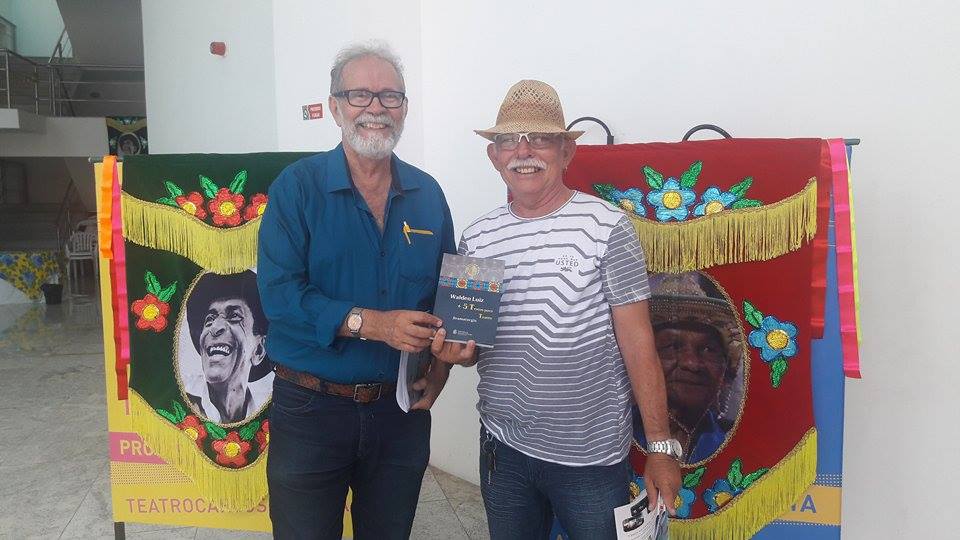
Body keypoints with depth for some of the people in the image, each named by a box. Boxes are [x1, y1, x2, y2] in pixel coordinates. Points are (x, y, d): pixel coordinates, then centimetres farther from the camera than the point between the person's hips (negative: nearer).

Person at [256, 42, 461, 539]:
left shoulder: (428, 194, 3)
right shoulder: (298, 186, -8)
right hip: (312, 408, -3)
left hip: (401, 409, 4)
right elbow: (278, 292, -17)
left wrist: (440, 366, -7)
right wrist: (370, 323, -25)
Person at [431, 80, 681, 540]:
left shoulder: (606, 227, -11)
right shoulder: (477, 238, 2)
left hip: (591, 456, -4)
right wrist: (453, 347, -12)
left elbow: (637, 343, -10)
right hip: (503, 449, 4)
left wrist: (661, 446, -9)